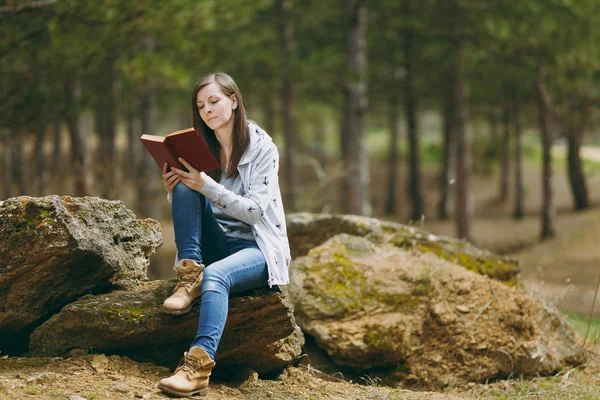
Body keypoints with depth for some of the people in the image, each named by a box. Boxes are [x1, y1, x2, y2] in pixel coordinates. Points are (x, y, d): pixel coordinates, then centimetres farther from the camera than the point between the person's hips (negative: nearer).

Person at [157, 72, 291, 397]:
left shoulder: (262, 148, -7)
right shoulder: (201, 147, 7)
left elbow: (254, 211, -17)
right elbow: (187, 206, 10)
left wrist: (207, 185, -27)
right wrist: (173, 190, -12)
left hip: (256, 246, -5)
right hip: (214, 245, 5)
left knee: (215, 275, -37)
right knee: (185, 187, -18)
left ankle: (199, 365, -53)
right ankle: (190, 275, -24)